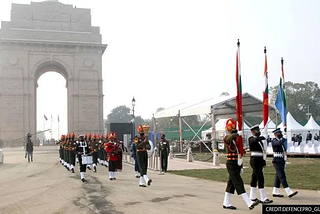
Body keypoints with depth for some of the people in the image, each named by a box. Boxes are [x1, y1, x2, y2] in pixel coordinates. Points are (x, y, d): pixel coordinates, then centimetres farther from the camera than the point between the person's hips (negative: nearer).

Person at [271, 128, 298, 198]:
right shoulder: (274, 141, -11)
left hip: (282, 161, 9)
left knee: (278, 176, 10)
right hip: (277, 161, -9)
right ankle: (289, 192, -17)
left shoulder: (281, 140, 15)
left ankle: (275, 192, 15)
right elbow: (280, 143, -34)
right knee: (282, 176, -12)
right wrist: (284, 138, -15)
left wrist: (284, 162, 20)